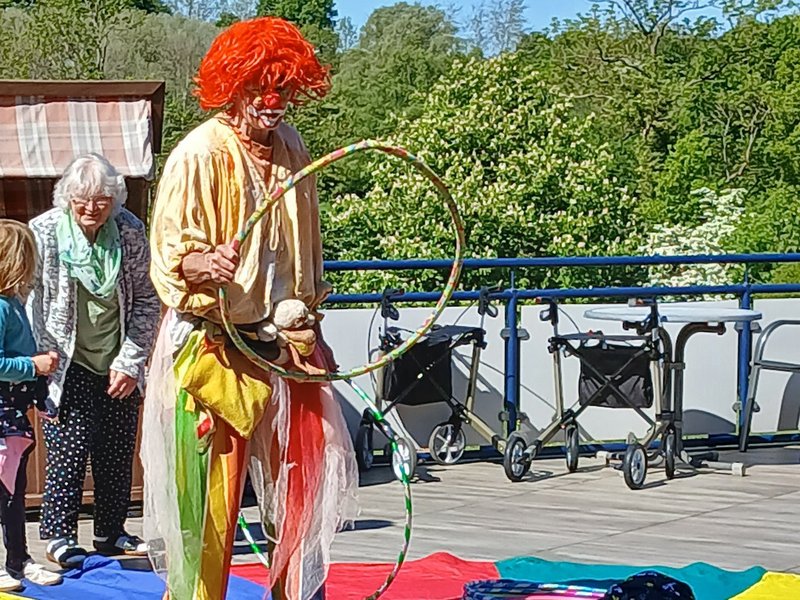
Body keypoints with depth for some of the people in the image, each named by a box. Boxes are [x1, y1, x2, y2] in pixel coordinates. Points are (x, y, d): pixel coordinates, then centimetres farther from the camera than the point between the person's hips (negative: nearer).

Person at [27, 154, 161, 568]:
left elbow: (147, 300, 2)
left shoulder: (130, 231, -4)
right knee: (69, 448, -5)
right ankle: (58, 535, 9)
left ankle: (111, 533, 23)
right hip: (68, 364, -3)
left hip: (119, 367, 3)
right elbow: (28, 301, -5)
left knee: (118, 452, 9)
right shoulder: (44, 232, -11)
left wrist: (130, 361, -3)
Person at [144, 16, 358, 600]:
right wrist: (206, 264, -34)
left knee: (302, 482, 12)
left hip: (287, 343, 7)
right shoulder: (200, 154, -11)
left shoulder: (291, 147, 9)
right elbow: (172, 255, -13)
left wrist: (310, 318, 21)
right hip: (215, 348, -6)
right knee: (211, 492, -6)